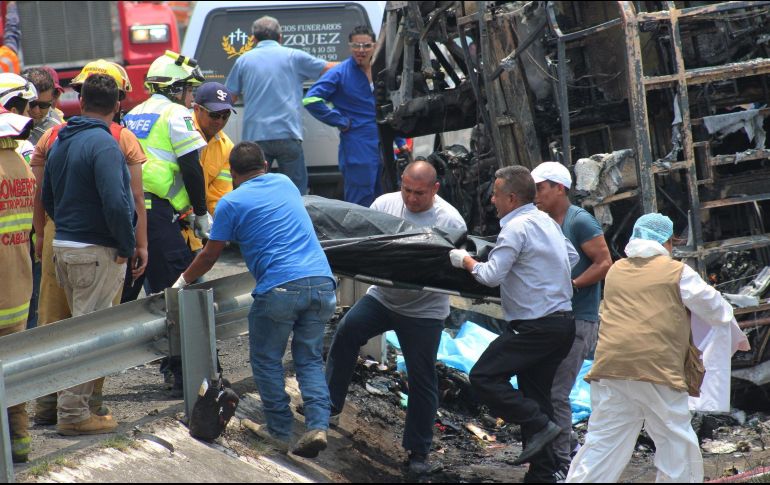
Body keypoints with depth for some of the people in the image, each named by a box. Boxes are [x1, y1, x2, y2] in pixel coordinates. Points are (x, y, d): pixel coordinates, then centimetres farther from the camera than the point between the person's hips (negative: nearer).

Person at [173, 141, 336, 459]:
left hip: (280, 287, -5)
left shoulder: (232, 203, 3)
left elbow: (210, 256, 10)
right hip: (321, 281, 5)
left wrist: (184, 280, 29)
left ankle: (280, 431, 12)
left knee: (267, 361, 12)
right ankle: (318, 426, -5)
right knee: (310, 359, 12)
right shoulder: (285, 183, 20)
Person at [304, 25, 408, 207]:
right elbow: (311, 99, -17)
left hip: (384, 149, 6)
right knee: (361, 205, -4)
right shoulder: (340, 73, -8)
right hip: (357, 150, -6)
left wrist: (401, 141, 17)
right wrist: (340, 121, -15)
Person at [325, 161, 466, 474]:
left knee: (422, 380, 3)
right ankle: (328, 404, -7)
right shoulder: (385, 204, -3)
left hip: (425, 311, -3)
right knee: (347, 332, -20)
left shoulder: (450, 220, -13)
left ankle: (418, 450, 17)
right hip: (382, 296, 3)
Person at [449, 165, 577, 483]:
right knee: (535, 393, 12)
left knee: (484, 377, -7)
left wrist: (466, 261, -2)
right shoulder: (547, 221, 13)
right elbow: (572, 257, 25)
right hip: (562, 322, 9)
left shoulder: (516, 227, -14)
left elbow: (492, 275, -18)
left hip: (535, 324, -9)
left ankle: (538, 425, -13)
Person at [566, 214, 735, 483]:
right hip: (658, 370, -4)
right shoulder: (677, 272, 4)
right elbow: (717, 311, 8)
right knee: (677, 443, 8)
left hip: (610, 367, 4)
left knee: (603, 440, 7)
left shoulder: (616, 271, 17)